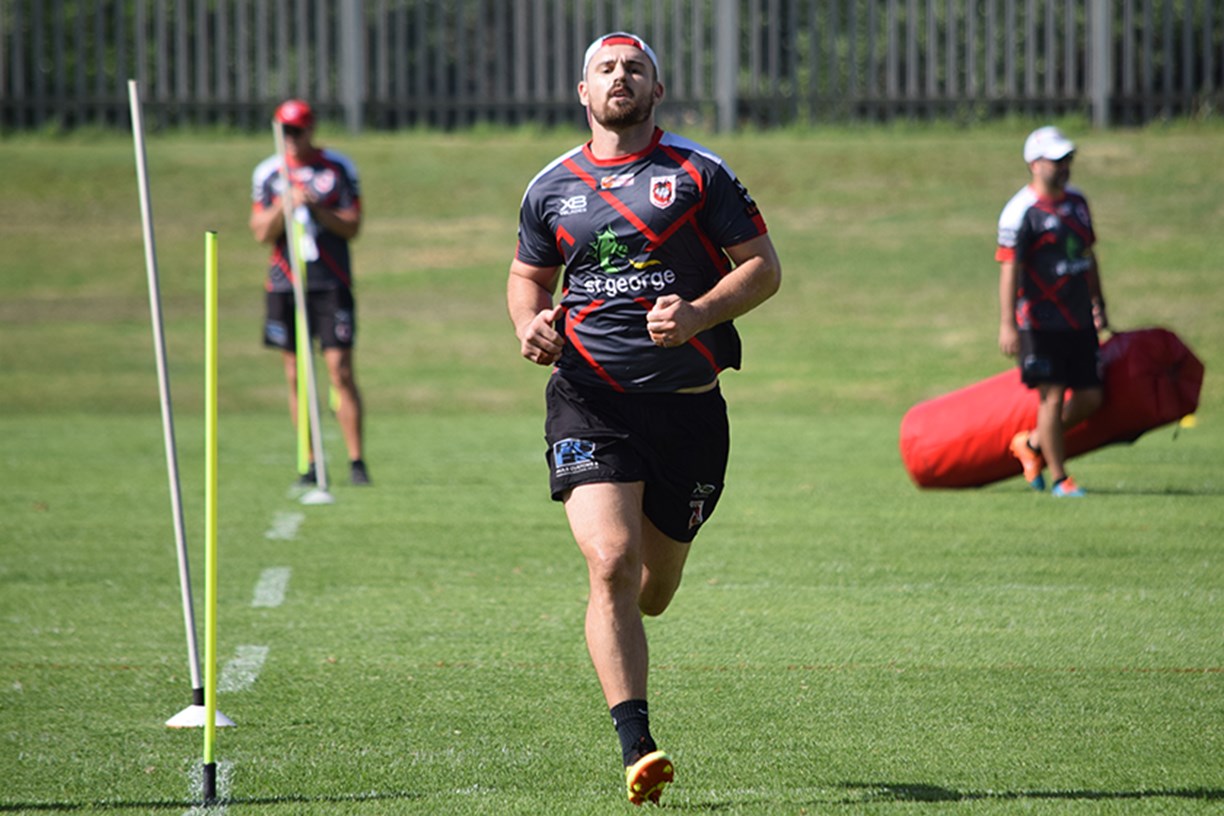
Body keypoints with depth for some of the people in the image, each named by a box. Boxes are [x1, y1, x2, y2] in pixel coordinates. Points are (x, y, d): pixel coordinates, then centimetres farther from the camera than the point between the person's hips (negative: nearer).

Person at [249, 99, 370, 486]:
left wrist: (318, 209, -15)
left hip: (331, 282, -2)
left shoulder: (339, 168, 3)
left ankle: (356, 461, -6)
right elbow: (261, 233, 3)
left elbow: (352, 226, 0)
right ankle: (311, 463, 8)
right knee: (296, 375, 2)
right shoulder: (268, 172, 7)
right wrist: (286, 205, -13)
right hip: (285, 282, 2)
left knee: (340, 371, -9)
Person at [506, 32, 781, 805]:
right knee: (611, 563, -19)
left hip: (686, 404, 0)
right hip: (590, 400, 0)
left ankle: (616, 627, 51)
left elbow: (764, 267, 2)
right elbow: (527, 274, 23)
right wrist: (532, 322, 0)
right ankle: (636, 748, -18)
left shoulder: (698, 174, 1)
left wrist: (699, 314, -16)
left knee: (654, 587, 11)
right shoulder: (552, 188, 8)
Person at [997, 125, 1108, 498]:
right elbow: (1009, 269, -15)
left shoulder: (1077, 201, 12)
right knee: (1052, 397, -6)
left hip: (1079, 320, 7)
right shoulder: (1021, 212, -12)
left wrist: (1098, 305, 24)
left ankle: (1032, 444, 25)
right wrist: (1007, 324, -20)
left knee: (1090, 396, 5)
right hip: (1041, 323, -7)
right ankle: (1059, 479, 4)